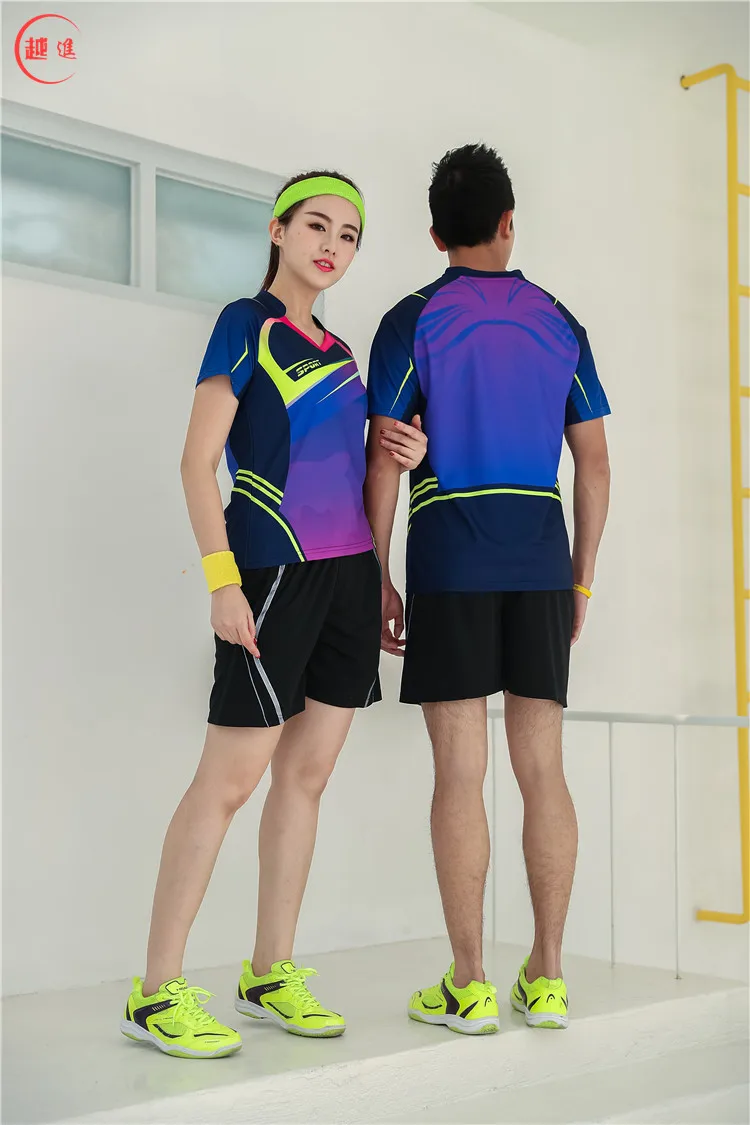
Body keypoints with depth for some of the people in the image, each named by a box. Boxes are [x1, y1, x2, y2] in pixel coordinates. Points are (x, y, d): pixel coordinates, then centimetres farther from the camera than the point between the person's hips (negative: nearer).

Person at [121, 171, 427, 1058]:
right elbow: (197, 462, -9)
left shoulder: (336, 348, 18)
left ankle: (271, 973, 18)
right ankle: (156, 992, 0)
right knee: (230, 778, -8)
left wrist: (404, 451, 4)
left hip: (348, 570, 7)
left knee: (306, 775, 8)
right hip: (274, 568, -7)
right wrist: (222, 579, -18)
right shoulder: (246, 324, -2)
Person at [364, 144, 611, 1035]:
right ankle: (546, 977, 13)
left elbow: (383, 461, -4)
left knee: (459, 773, -1)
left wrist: (379, 579, 2)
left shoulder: (414, 321, 1)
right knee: (542, 768, 6)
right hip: (541, 556, 3)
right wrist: (581, 580, 17)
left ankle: (468, 987, 3)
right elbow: (595, 466, 11)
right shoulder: (560, 323, 11)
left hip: (451, 557, -3)